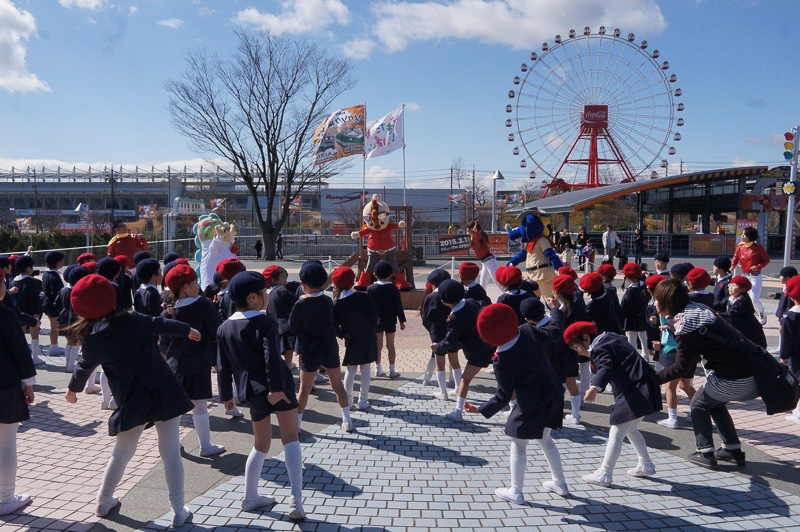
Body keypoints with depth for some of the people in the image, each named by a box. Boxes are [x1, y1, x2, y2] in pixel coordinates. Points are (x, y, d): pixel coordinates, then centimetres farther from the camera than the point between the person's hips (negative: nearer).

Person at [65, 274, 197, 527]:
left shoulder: (92, 342, -2)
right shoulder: (131, 321, -8)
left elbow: (84, 368, 15)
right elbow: (161, 324, 7)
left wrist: (73, 389, 36)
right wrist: (187, 330, 25)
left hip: (131, 401, 2)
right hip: (163, 391, -1)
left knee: (121, 454, 23)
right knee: (171, 453, 6)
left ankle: (104, 502, 40)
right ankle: (179, 511, 11)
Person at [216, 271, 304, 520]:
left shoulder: (224, 328, 8)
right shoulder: (265, 322, -9)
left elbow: (223, 366, 10)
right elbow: (272, 357, -21)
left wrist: (226, 395, 17)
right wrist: (277, 387, -24)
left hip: (252, 391, 5)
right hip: (277, 386, -5)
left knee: (261, 444, 20)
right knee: (290, 439, 0)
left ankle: (250, 497, 27)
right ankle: (296, 498, -9)